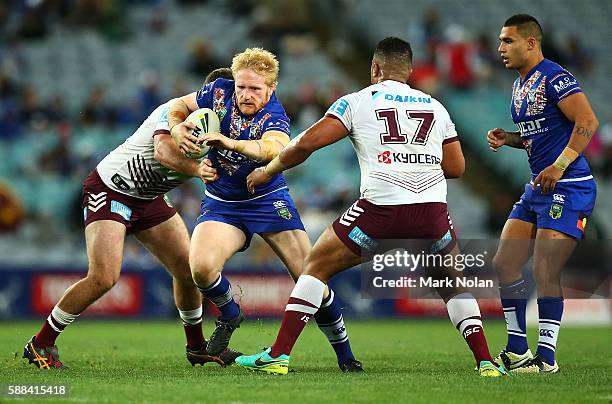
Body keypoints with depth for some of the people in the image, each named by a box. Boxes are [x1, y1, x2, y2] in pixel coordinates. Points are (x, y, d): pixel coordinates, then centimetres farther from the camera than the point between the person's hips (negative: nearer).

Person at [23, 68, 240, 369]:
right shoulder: (176, 110, -24)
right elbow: (162, 150, -42)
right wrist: (195, 169, -55)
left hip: (149, 198, 8)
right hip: (109, 190, -8)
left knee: (188, 269, 3)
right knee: (103, 277, -20)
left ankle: (197, 347, 24)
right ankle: (40, 344, -7)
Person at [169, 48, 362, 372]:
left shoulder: (274, 117, -23)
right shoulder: (220, 92, -11)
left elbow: (274, 148, -48)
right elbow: (179, 106, 8)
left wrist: (231, 143, -64)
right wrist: (178, 131, -15)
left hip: (269, 199, -2)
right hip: (221, 203, 2)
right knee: (202, 267, -26)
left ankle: (345, 357, 9)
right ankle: (230, 315, 7)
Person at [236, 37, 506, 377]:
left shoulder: (358, 102, 10)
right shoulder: (435, 107, 20)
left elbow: (307, 143, 2)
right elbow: (456, 167, 22)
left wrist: (268, 170, 17)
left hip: (382, 207, -3)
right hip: (432, 209, 3)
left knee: (316, 267, 14)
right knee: (454, 283, 26)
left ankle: (278, 355, 7)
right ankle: (485, 362, 15)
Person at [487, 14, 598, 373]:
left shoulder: (554, 78, -14)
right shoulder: (520, 85, 16)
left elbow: (588, 122, -22)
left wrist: (559, 166, -24)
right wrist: (508, 138, 8)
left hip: (568, 187, -10)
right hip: (538, 187, 10)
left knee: (545, 273, -11)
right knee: (505, 264, 6)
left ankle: (547, 357, -3)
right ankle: (517, 350, 14)